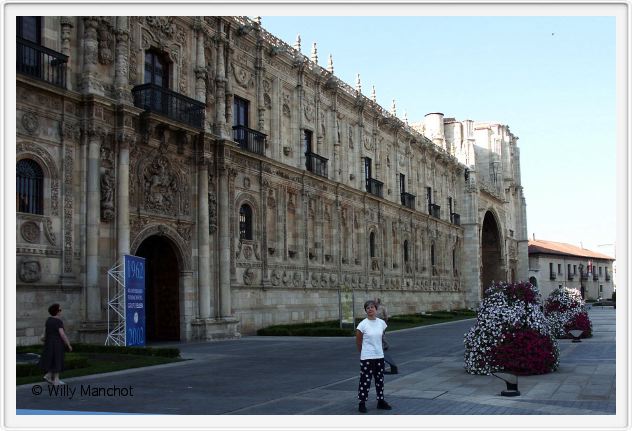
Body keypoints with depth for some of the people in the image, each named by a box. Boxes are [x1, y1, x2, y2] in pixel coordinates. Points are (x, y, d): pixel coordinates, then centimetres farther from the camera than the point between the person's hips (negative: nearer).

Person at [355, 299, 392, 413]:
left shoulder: (382, 323, 0)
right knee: (365, 380, 0)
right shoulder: (363, 325, -13)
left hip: (379, 356, 5)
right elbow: (358, 341, -3)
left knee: (380, 380, 14)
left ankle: (381, 401, 27)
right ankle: (362, 403, 10)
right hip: (367, 357, -5)